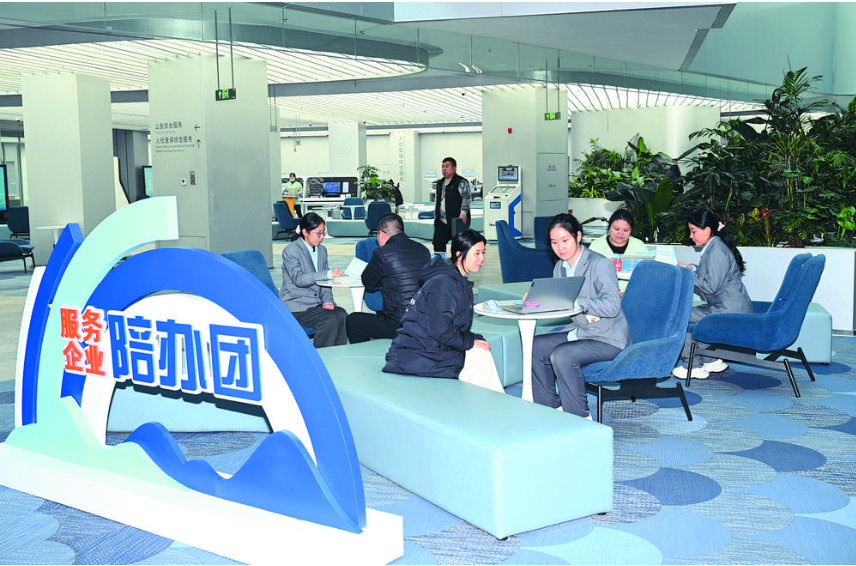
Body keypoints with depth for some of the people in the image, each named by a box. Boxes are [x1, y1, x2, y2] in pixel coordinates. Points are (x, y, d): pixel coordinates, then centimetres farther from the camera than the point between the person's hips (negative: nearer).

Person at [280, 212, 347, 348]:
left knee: (341, 315, -21)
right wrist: (328, 274, -29)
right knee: (329, 320, -27)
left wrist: (328, 301, -3)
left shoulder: (322, 250, 13)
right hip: (295, 305, -6)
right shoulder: (291, 250, -9)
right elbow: (298, 279, -23)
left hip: (317, 303, 6)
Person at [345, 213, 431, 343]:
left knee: (352, 320, 14)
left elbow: (368, 282, 3)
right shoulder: (423, 250, 6)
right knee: (380, 315, 36)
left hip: (400, 325, -7)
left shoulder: (383, 253, -14)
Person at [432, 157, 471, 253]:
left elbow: (466, 198, -12)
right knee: (438, 243, 3)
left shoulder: (461, 182, -4)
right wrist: (436, 216, 20)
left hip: (457, 221, -7)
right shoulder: (439, 184, 19)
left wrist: (463, 212, -23)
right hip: (441, 222, 7)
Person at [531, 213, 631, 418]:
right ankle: (551, 409, 7)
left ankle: (580, 417, -15)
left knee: (562, 354, -28)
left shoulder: (600, 264, -17)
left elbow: (612, 306, -26)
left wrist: (575, 302, -31)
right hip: (580, 331, 9)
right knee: (535, 347, -4)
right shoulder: (560, 267, 9)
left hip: (608, 338, -8)